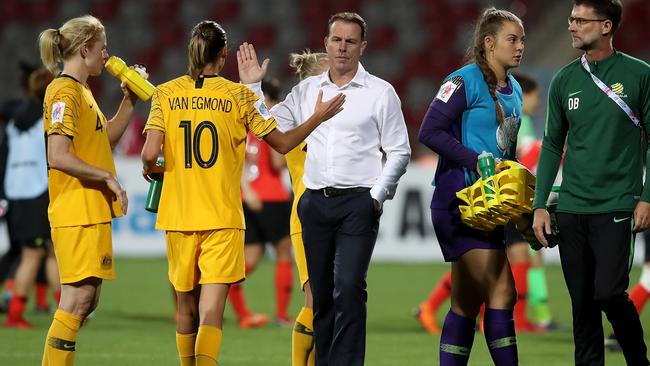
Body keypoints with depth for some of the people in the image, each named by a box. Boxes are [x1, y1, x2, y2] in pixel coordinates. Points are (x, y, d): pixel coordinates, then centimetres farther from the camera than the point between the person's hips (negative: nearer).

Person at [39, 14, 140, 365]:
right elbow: (58, 157, -23)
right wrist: (107, 177, -18)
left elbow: (105, 138, 28)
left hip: (93, 211, 10)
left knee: (86, 301, 12)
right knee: (78, 298, -11)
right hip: (77, 213, -10)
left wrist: (129, 101, 18)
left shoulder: (82, 90, 17)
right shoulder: (65, 92, -14)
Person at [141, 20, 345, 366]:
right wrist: (318, 117, 18)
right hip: (223, 217, -2)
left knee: (187, 309, 16)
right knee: (211, 311, -8)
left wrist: (150, 169, 13)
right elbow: (282, 143, 4)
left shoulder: (166, 94, 1)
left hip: (178, 215, 2)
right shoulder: (238, 95, -2)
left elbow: (150, 154, -9)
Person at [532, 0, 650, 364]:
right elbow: (552, 145, 14)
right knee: (582, 302, 4)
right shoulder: (565, 80, 9)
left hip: (616, 207, -4)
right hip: (571, 209, 4)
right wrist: (540, 206, 7)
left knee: (609, 293, -13)